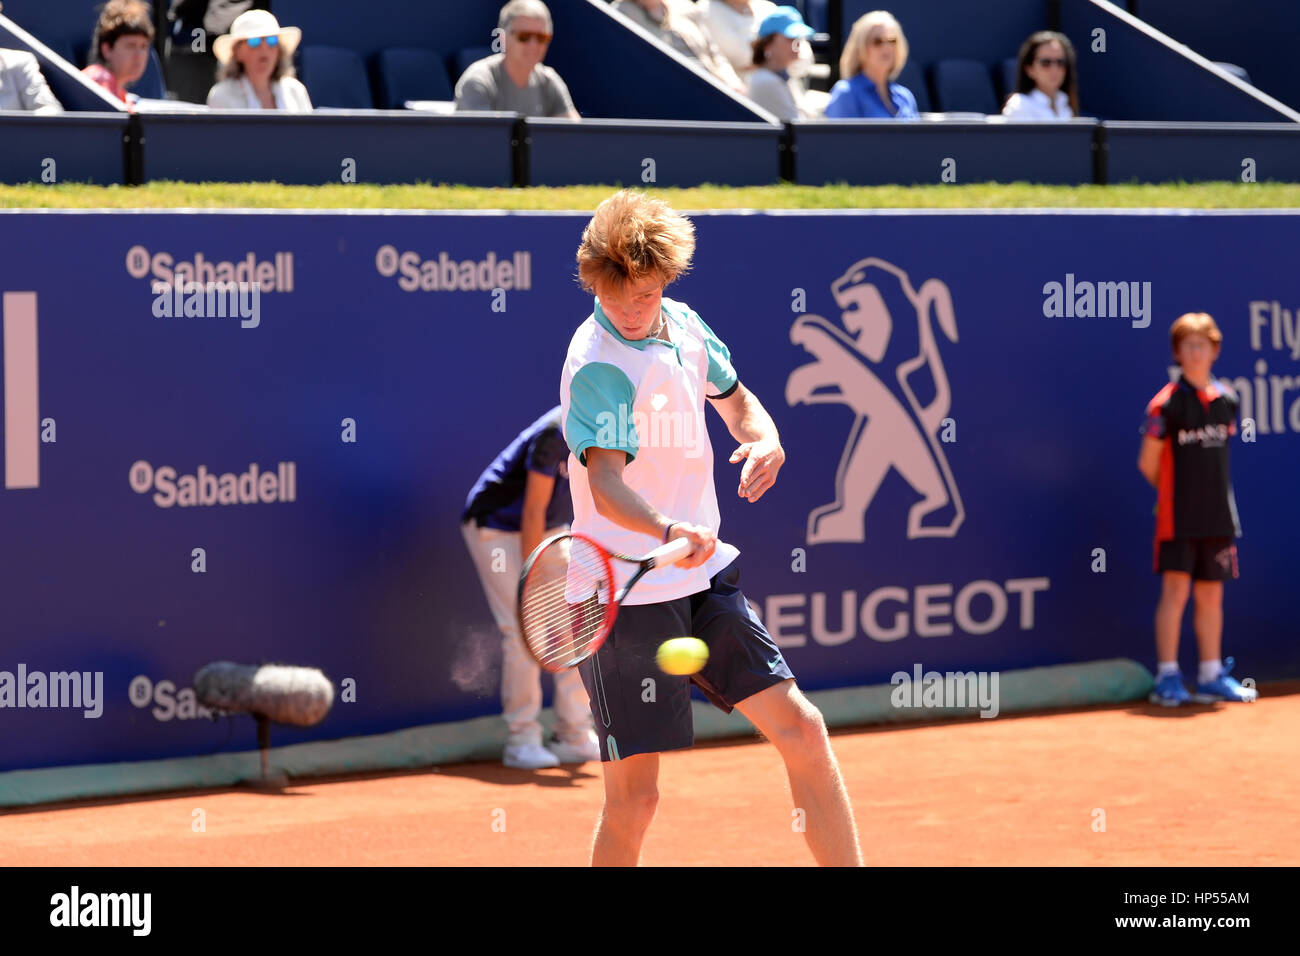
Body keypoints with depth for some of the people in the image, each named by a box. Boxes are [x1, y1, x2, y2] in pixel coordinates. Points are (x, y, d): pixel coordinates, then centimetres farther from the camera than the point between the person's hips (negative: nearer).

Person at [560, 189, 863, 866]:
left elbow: (736, 401, 23)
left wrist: (764, 441, 0)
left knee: (801, 730, 1)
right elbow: (607, 486, -32)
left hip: (704, 580, 7)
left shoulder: (684, 327, 4)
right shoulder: (598, 369, -18)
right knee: (633, 796, -6)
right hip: (625, 595, -7)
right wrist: (671, 529, -52)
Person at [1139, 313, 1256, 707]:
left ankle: (1211, 676, 16)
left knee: (1211, 595, 9)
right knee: (1175, 592, -7)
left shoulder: (1228, 400, 7)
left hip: (1218, 516, 5)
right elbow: (1148, 463, -2)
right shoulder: (1167, 403, -8)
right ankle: (1167, 677, -3)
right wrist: (1175, 494, 6)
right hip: (1178, 518, -5)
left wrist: (1208, 493, 13)